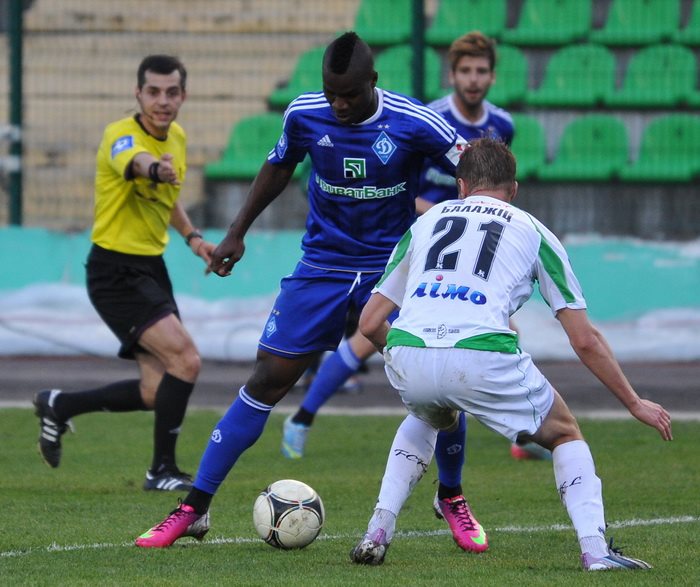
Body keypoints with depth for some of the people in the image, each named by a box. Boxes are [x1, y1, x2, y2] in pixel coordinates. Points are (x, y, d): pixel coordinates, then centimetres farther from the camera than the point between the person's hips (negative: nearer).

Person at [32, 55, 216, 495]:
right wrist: (156, 168, -68)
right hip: (116, 272, -8)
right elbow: (135, 161, -45)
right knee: (185, 359, -22)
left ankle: (59, 406, 27)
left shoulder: (177, 137, 7)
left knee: (157, 393, 6)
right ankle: (163, 471, -9)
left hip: (151, 269, 8)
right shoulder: (122, 136, -19)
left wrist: (192, 236, 9)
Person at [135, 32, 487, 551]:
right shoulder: (304, 115, -9)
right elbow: (279, 167, 12)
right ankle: (193, 508, 2)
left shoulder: (415, 124, -18)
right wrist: (237, 233, 12)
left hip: (393, 268, -1)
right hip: (322, 268, 1)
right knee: (268, 380, -3)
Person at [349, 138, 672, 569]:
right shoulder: (533, 233, 21)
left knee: (426, 418, 39)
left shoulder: (425, 222, 27)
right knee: (566, 435, 23)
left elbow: (370, 323, 27)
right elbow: (585, 340, 19)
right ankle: (595, 549, 3)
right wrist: (635, 403, 29)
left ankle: (377, 534, 25)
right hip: (484, 358, -3)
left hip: (407, 357, 3)